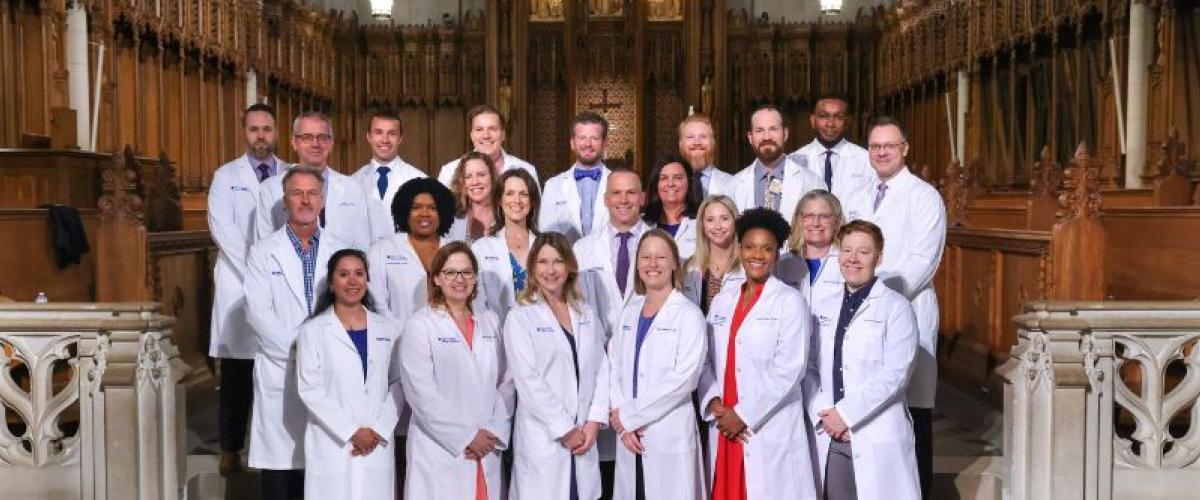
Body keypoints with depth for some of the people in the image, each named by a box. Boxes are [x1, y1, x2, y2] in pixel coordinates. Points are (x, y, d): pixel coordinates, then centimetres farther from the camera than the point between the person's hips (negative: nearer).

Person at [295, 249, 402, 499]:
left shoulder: (388, 328, 9)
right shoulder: (313, 331, 2)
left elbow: (399, 383, 5)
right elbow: (310, 390, -5)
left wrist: (379, 430, -7)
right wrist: (352, 432, -11)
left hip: (377, 447, 2)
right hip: (332, 446, -2)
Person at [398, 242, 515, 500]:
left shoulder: (490, 321, 12)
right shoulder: (420, 325, -3)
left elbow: (505, 382, 9)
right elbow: (421, 392, -10)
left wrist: (494, 433, -3)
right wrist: (467, 437, -11)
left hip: (487, 454, 4)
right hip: (441, 454, -4)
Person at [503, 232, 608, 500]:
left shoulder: (587, 314, 12)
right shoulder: (520, 318, -3)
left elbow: (601, 369, 8)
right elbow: (528, 381, -10)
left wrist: (594, 421, -4)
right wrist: (564, 430, -11)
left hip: (584, 436, 4)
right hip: (543, 438, -4)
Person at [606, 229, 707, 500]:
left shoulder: (689, 314, -6)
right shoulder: (629, 312, 11)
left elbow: (683, 378, -14)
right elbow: (614, 368, 7)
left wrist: (629, 415, -12)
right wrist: (620, 419, -8)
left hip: (671, 434, -5)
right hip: (630, 435, 5)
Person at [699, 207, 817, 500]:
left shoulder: (790, 301, -4)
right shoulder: (722, 301, 12)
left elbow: (789, 369, -11)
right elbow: (706, 360, 11)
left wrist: (744, 415, -11)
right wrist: (714, 403, -5)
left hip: (771, 429, -5)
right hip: (723, 426, 5)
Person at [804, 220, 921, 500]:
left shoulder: (896, 307, -2)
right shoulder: (822, 308, 13)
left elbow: (895, 373, -11)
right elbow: (809, 367, 9)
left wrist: (846, 414, -13)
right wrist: (822, 414, -6)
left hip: (879, 437, -4)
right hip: (828, 435, 4)